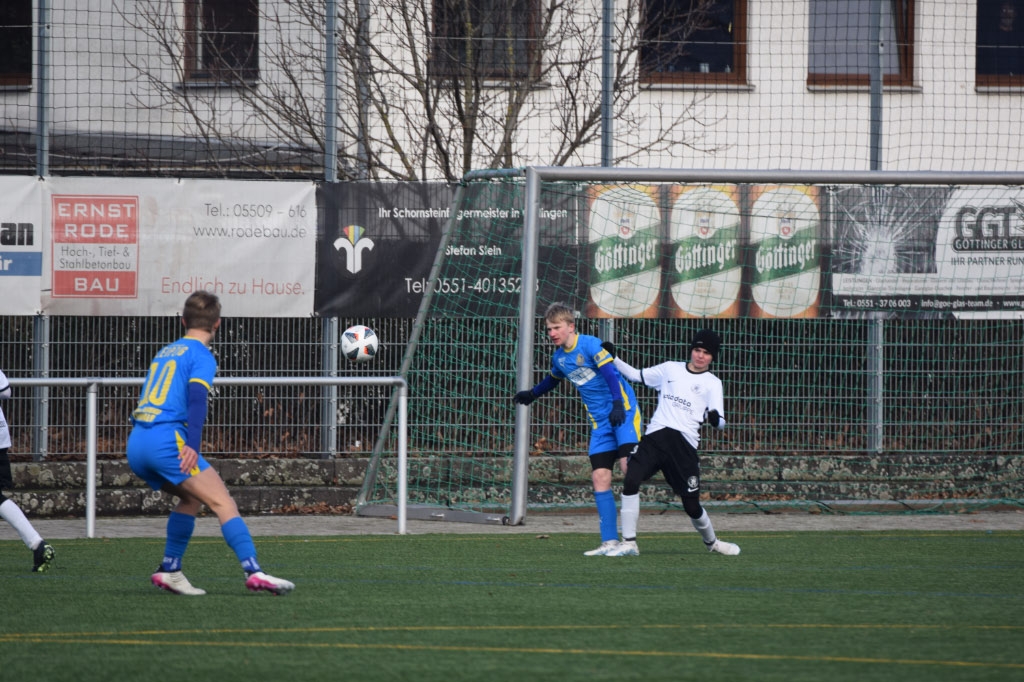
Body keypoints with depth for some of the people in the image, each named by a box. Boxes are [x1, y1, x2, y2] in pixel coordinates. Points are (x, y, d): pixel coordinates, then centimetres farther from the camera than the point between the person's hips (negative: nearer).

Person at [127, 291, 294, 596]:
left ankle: (169, 570, 17)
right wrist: (192, 445, -26)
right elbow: (196, 399, -15)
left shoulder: (165, 352, 25)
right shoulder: (201, 356, 1)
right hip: (166, 439, -8)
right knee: (222, 502, -10)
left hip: (135, 444, 8)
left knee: (192, 497, 25)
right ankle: (253, 571, -24)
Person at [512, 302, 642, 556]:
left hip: (623, 411, -7)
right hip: (600, 421, 7)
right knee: (600, 476, -3)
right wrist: (532, 394, 47)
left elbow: (610, 373, -24)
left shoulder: (590, 345, -12)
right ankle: (610, 542, -4)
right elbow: (553, 379, 34)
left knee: (628, 465, -22)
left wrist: (617, 404, -36)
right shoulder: (558, 357, 11)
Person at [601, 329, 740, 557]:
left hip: (685, 445, -2)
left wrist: (715, 418, -25)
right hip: (655, 437, 2)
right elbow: (636, 375, 24)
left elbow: (720, 422, -1)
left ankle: (711, 542, 30)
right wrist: (613, 358, 12)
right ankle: (628, 543, -13)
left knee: (692, 505, -1)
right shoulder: (670, 369, 17)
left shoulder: (712, 383, 8)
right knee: (631, 480, -20)